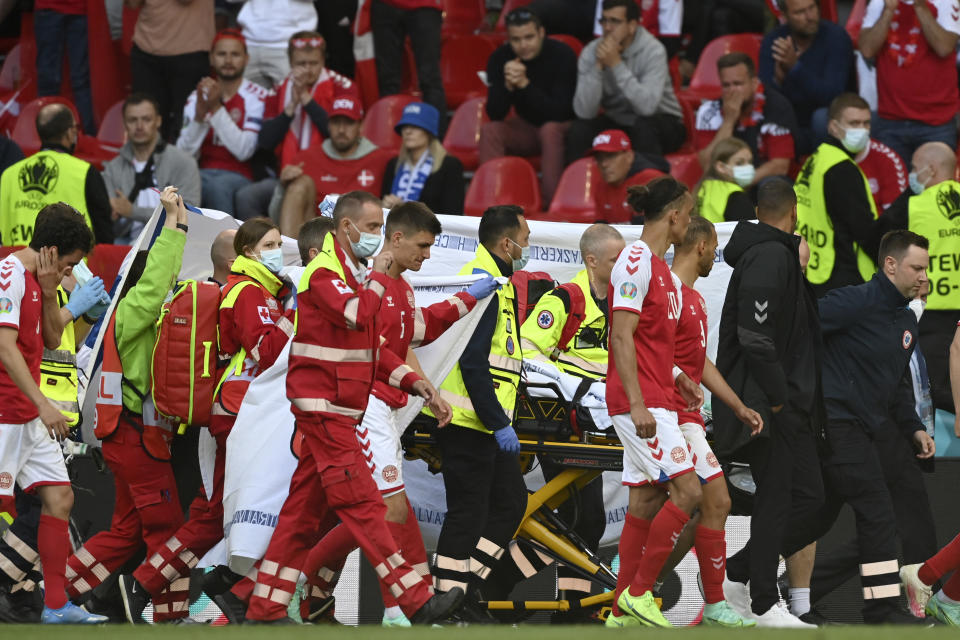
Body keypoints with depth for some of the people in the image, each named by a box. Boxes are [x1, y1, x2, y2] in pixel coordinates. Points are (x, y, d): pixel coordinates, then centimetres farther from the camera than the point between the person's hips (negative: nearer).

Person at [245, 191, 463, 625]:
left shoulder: (353, 274, 20)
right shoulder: (324, 272, -12)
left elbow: (371, 345, 22)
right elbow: (358, 316, -30)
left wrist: (412, 381, 10)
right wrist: (378, 277, -15)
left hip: (339, 409, 10)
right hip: (322, 406, -10)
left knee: (306, 508, 8)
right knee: (362, 504, -11)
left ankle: (265, 608, 9)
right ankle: (417, 603, -15)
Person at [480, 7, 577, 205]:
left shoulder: (562, 55, -20)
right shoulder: (500, 58, -9)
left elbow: (560, 112, -26)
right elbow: (495, 115, -14)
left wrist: (525, 84, -37)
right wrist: (507, 85, -33)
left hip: (562, 129, -4)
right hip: (527, 129, 4)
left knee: (550, 130, -36)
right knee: (489, 130, -22)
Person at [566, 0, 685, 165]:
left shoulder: (653, 51, -21)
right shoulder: (590, 53, -11)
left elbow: (647, 106, -35)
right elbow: (585, 112, -20)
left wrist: (616, 64, -36)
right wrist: (599, 66, -30)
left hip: (660, 122, -3)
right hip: (616, 123, 3)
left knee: (644, 126, -34)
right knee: (579, 129, -23)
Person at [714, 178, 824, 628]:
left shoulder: (776, 255, 17)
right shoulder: (770, 258, -15)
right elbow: (756, 337, -24)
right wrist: (775, 399, -19)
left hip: (786, 404, 10)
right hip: (770, 404, -10)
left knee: (807, 494, 11)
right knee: (776, 501, -5)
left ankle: (735, 572, 16)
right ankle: (763, 606, 1)